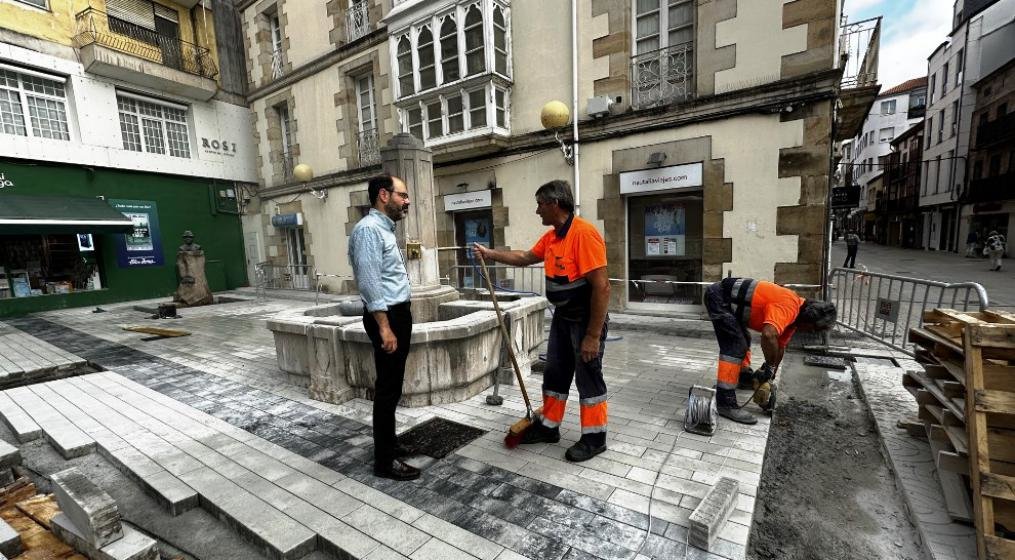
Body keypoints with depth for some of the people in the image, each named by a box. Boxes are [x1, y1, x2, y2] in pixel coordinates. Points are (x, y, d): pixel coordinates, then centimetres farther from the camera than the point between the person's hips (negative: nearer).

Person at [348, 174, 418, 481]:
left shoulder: (385, 229, 16)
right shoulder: (368, 229, -16)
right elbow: (370, 283, -23)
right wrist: (384, 327, -26)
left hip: (398, 313, 10)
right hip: (386, 316, -10)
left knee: (391, 386, 18)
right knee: (387, 388, -2)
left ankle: (388, 443, 33)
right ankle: (384, 461, 11)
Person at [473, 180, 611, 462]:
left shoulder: (584, 233, -23)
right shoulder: (551, 236, 6)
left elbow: (602, 287, -26)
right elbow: (525, 257, 23)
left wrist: (593, 335, -25)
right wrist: (491, 254, 21)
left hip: (586, 319, -9)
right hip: (562, 317, 9)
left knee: (588, 378, 5)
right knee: (554, 374, 17)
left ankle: (594, 437, 23)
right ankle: (548, 426, 33)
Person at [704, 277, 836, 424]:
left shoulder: (792, 315, 11)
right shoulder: (789, 307, -20)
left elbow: (780, 346, 21)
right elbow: (768, 335, -36)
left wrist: (771, 377, 24)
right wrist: (770, 367, -20)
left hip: (727, 298, 11)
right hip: (718, 296, -11)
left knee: (743, 339, 27)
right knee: (736, 346, -15)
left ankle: (744, 378, 48)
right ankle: (725, 403, -14)